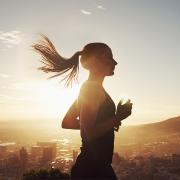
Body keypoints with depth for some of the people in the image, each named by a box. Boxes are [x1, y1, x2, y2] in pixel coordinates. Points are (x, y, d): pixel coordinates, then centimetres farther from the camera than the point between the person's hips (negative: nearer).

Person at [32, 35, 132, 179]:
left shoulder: (88, 87, 12)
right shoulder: (94, 88, -16)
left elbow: (66, 123, 18)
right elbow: (89, 133, -24)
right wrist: (118, 118, -14)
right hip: (93, 168, -10)